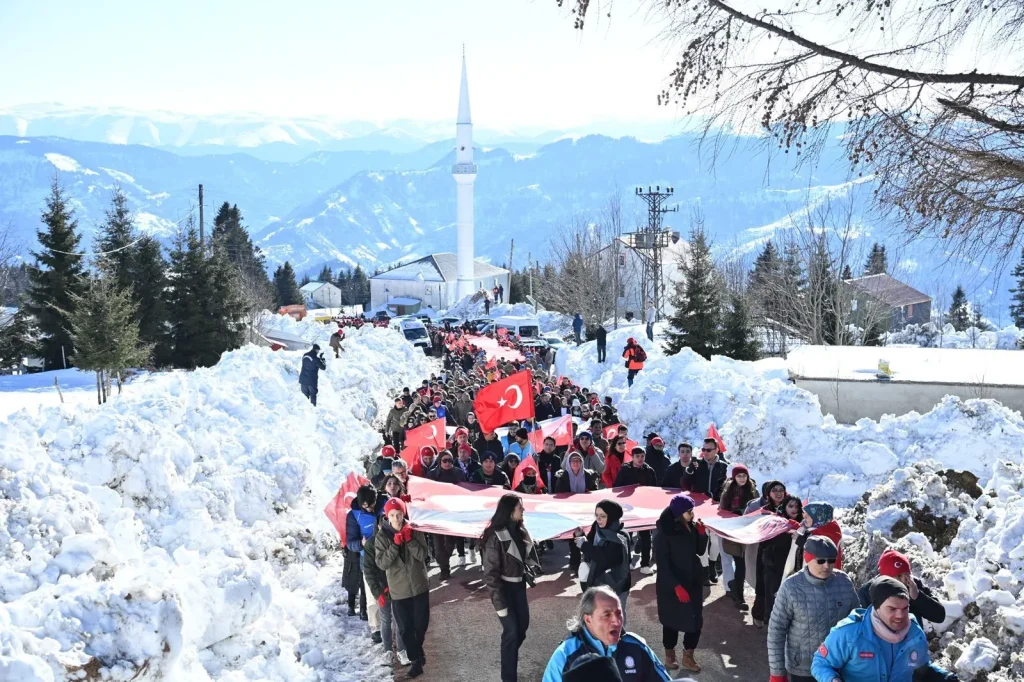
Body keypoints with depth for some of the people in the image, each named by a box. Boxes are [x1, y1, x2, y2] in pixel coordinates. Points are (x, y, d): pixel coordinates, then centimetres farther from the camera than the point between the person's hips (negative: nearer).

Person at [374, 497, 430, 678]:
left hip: (419, 586, 1)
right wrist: (395, 544, -24)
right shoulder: (382, 536, -7)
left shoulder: (414, 531, -4)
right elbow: (382, 563, -14)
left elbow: (422, 555, -10)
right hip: (399, 590, -1)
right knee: (405, 628, 3)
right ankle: (417, 658, 16)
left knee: (421, 624, 15)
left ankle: (416, 651, 39)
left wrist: (409, 540, -21)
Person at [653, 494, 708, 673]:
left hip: (693, 582, 5)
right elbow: (662, 563, -17)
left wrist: (702, 533, -9)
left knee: (695, 620, 3)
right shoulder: (663, 532, -17)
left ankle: (688, 656, 21)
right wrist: (676, 586, -22)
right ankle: (670, 655, 30)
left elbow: (701, 551, 8)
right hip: (671, 585, -5)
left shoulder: (691, 526, -1)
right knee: (672, 621, 9)